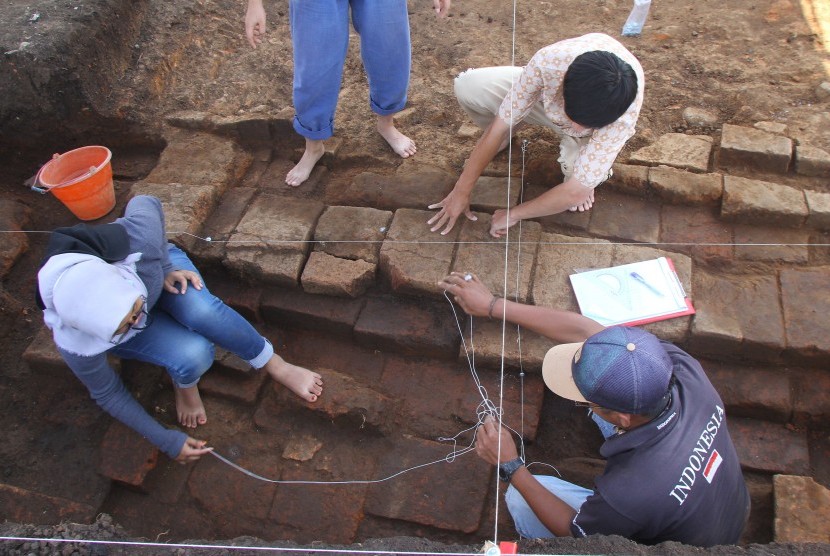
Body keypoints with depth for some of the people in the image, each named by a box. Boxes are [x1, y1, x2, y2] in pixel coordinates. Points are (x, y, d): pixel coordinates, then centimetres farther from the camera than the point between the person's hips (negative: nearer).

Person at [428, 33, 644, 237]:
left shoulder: (624, 114, -42)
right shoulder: (548, 60, -41)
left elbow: (576, 192, -37)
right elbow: (500, 125, -29)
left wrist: (513, 214, -27)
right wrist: (461, 191, -24)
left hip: (600, 118, -1)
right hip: (546, 93, 1)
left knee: (580, 190, -30)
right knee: (467, 87, -22)